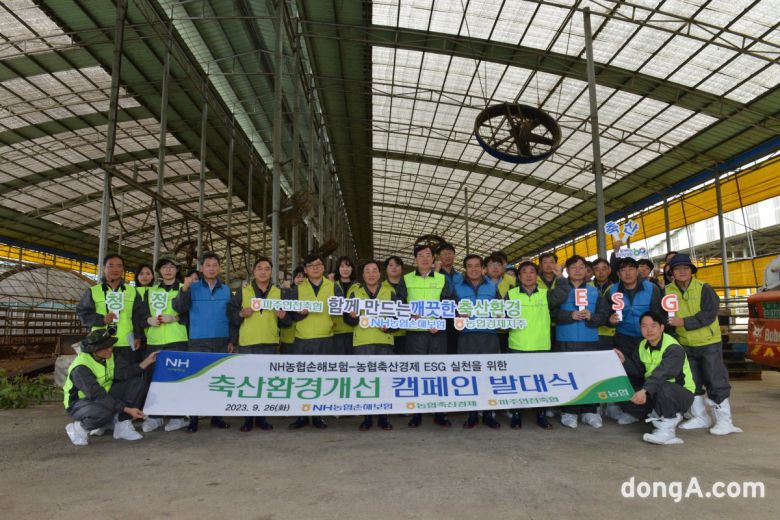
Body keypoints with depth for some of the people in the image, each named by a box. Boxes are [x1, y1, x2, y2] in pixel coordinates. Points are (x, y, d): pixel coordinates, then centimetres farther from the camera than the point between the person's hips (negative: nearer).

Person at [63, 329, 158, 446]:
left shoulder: (108, 355, -6)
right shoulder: (80, 368, -30)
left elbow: (120, 374, -17)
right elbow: (97, 396, -34)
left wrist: (147, 361, -24)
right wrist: (127, 409, -38)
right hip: (80, 402, -7)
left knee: (136, 382, -11)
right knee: (104, 412, -41)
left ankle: (123, 426, -9)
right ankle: (79, 427, -6)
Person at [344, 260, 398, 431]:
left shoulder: (390, 291, 9)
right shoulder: (354, 291, 9)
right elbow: (347, 317, 6)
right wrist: (352, 317, -17)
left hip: (384, 340, 0)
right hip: (361, 341, 0)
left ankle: (383, 417, 15)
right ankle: (367, 417, 13)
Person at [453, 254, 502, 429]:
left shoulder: (493, 286, 13)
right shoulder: (457, 287, 12)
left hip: (489, 336, 0)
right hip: (466, 336, 0)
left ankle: (488, 414, 13)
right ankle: (472, 414, 11)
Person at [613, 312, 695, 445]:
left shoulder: (673, 348, -23)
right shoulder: (642, 346, 2)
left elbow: (662, 374, -38)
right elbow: (638, 370, 2)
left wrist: (645, 390, -50)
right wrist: (624, 361, -16)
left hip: (681, 393, -7)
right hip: (655, 392, 7)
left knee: (663, 388, -40)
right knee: (626, 399, -14)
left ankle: (667, 430, -18)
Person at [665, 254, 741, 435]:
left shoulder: (703, 288, -12)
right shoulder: (668, 291, -2)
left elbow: (709, 314, -20)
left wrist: (684, 322, -26)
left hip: (709, 343, -4)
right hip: (686, 344, 4)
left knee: (716, 381, 1)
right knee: (691, 382, 12)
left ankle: (724, 420, 13)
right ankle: (700, 417, 27)